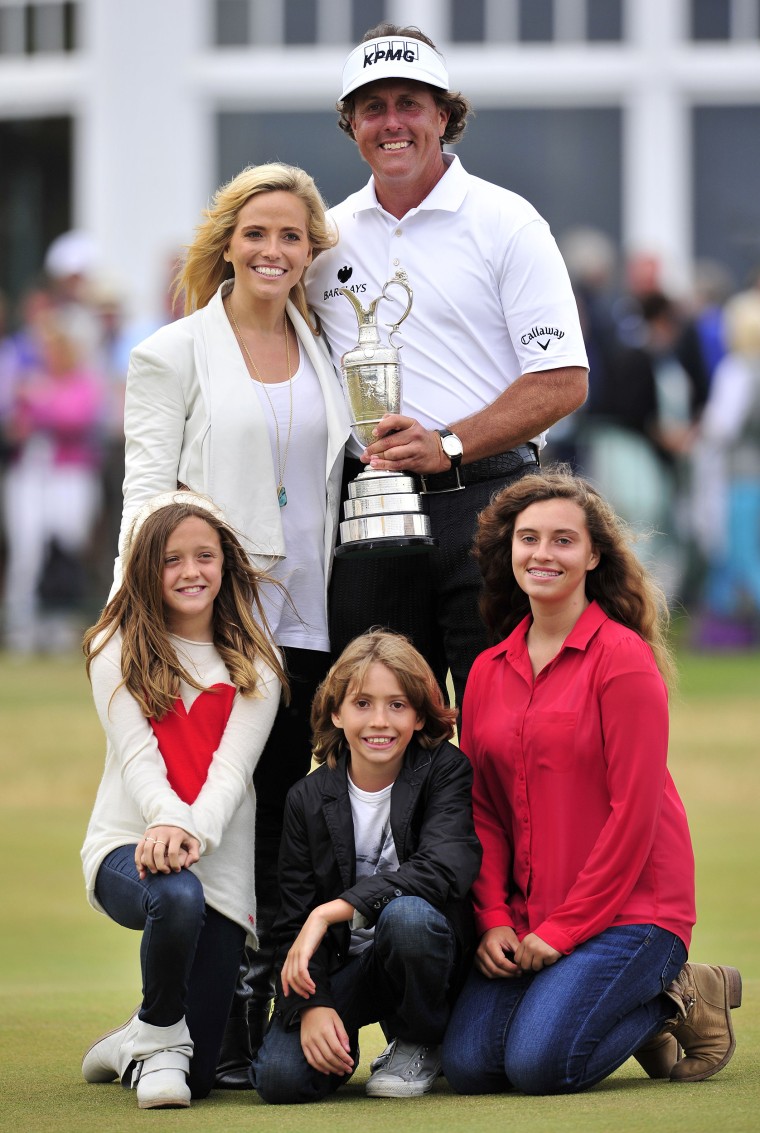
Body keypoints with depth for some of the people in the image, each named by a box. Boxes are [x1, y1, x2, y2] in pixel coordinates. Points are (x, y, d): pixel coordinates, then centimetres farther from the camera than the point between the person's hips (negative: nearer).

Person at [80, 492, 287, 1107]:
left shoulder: (254, 665, 5)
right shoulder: (117, 652, 3)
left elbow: (232, 768, -9)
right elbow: (137, 756, -11)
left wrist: (194, 833, -30)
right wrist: (169, 820, -33)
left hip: (220, 862, 2)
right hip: (127, 844, -2)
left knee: (197, 1078, -4)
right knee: (176, 896, -41)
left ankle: (133, 1047, 34)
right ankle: (158, 1034, -11)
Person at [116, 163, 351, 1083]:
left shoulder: (324, 356, 16)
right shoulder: (175, 354, 2)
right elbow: (146, 493, -3)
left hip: (306, 623, 5)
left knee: (279, 822, 4)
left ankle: (264, 1017, 8)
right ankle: (218, 1033, -4)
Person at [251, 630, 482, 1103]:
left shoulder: (445, 770, -9)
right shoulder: (309, 799, -1)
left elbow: (443, 870, -26)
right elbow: (296, 918, -3)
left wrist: (330, 912, -31)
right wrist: (312, 1005, -22)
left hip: (425, 953, -1)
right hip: (343, 964, 1)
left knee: (407, 914, -38)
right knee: (280, 1076, -25)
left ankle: (421, 1046, -8)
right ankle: (343, 1045, 13)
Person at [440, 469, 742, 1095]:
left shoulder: (624, 657, -9)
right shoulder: (488, 672, 10)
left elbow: (633, 811, -14)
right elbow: (483, 810, 9)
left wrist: (565, 928, -15)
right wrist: (494, 920, -5)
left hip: (628, 906, -6)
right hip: (527, 915, 6)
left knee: (539, 1064, -23)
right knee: (469, 1063, -12)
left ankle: (676, 997, 5)